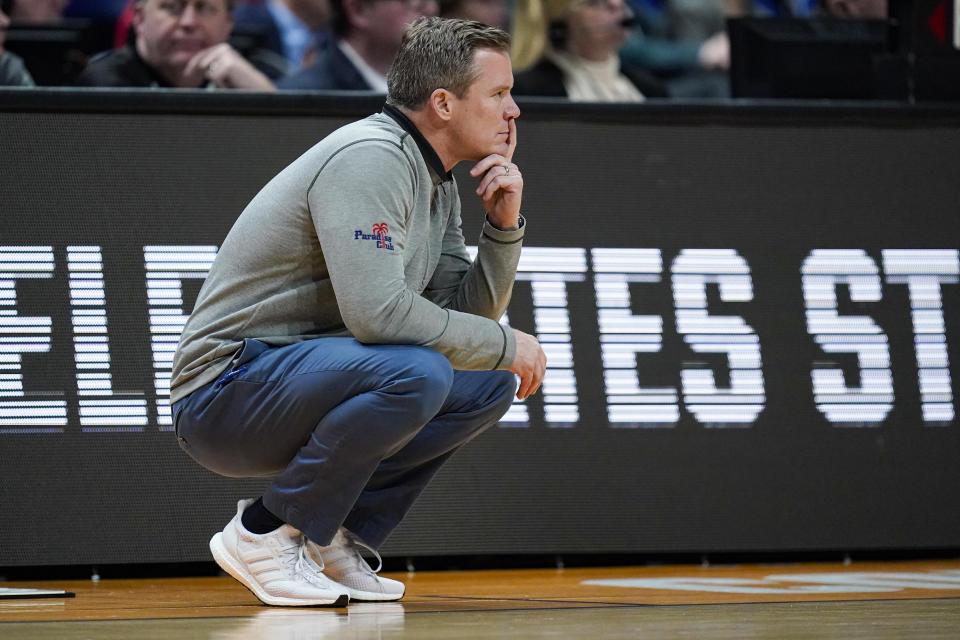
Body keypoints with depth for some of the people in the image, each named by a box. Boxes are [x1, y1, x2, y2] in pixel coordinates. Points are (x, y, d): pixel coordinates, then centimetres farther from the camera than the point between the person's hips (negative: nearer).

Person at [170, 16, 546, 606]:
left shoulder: (436, 181, 13)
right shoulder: (371, 160, -18)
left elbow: (464, 314, 13)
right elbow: (376, 310, -29)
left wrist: (504, 226, -2)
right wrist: (503, 345, -18)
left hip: (305, 388, 10)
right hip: (227, 392, -10)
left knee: (490, 382, 7)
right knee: (415, 371, -31)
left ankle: (336, 537, 6)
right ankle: (266, 535, -14)